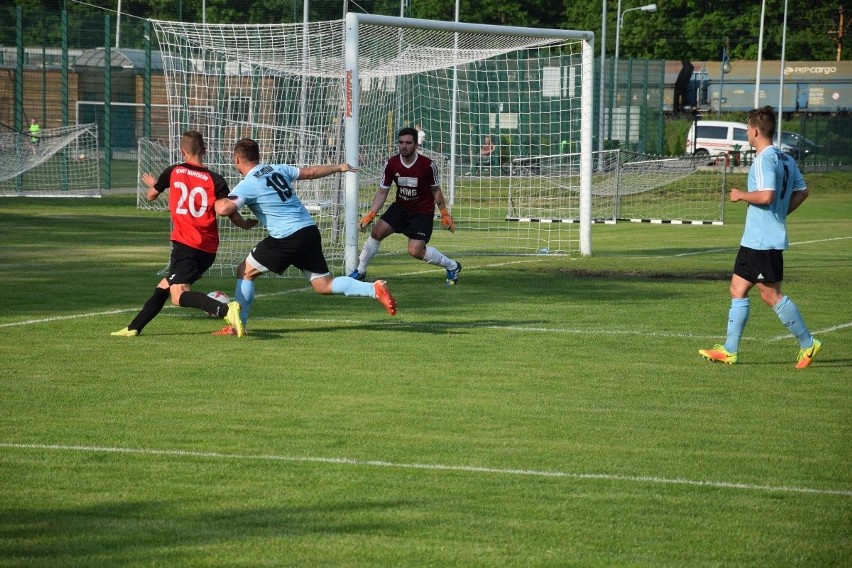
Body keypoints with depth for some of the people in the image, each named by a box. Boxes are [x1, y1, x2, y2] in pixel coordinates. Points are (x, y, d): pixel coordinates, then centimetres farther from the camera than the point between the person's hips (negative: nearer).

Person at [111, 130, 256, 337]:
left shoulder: (173, 172, 2)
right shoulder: (215, 180, 0)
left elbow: (151, 196, 21)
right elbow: (232, 214, -3)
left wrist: (152, 184, 46)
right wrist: (246, 224, 20)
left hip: (185, 244, -5)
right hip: (208, 249, 5)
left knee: (179, 296, -18)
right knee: (163, 288, 20)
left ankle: (226, 310, -39)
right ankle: (134, 328, 24)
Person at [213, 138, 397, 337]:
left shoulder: (247, 185, -7)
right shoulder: (278, 169, 13)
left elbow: (224, 209, -22)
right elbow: (311, 172, 24)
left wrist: (214, 201, 3)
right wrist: (338, 167, 40)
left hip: (287, 238, -7)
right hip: (310, 231, 7)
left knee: (245, 271, 8)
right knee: (324, 285, 10)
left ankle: (238, 325, 7)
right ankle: (374, 289, -8)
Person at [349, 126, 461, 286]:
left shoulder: (428, 165, -19)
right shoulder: (391, 164, -11)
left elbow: (436, 190, -3)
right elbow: (382, 192, -3)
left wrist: (445, 215, 0)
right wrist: (369, 216, -10)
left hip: (423, 212, -4)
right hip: (400, 207, 4)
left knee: (415, 251, -16)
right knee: (377, 232, -11)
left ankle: (452, 266, 6)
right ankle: (360, 271, 6)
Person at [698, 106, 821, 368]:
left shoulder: (764, 159, -17)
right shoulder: (785, 159, 12)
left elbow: (766, 196, -27)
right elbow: (802, 191, 18)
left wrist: (741, 195, -11)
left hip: (763, 240, -10)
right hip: (754, 239, 10)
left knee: (771, 295, -4)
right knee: (738, 289, 10)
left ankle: (808, 344, 4)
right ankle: (729, 350, 11)